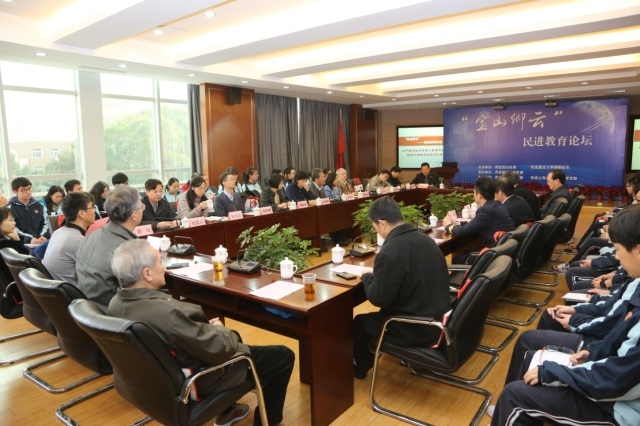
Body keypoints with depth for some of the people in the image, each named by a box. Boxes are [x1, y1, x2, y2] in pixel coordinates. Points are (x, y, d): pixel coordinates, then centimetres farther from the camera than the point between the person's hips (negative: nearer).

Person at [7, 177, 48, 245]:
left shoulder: (38, 205, 16)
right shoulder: (10, 208, 4)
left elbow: (45, 223, 15)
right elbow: (13, 229, -4)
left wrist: (43, 236, -5)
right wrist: (29, 239, -18)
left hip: (40, 241, 4)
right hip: (22, 243, -4)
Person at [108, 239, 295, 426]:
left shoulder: (116, 304, -8)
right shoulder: (167, 313, -37)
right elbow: (219, 348, -29)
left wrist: (206, 327, 0)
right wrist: (219, 329, -8)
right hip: (200, 378, -9)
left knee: (232, 337, 32)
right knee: (283, 356, 3)